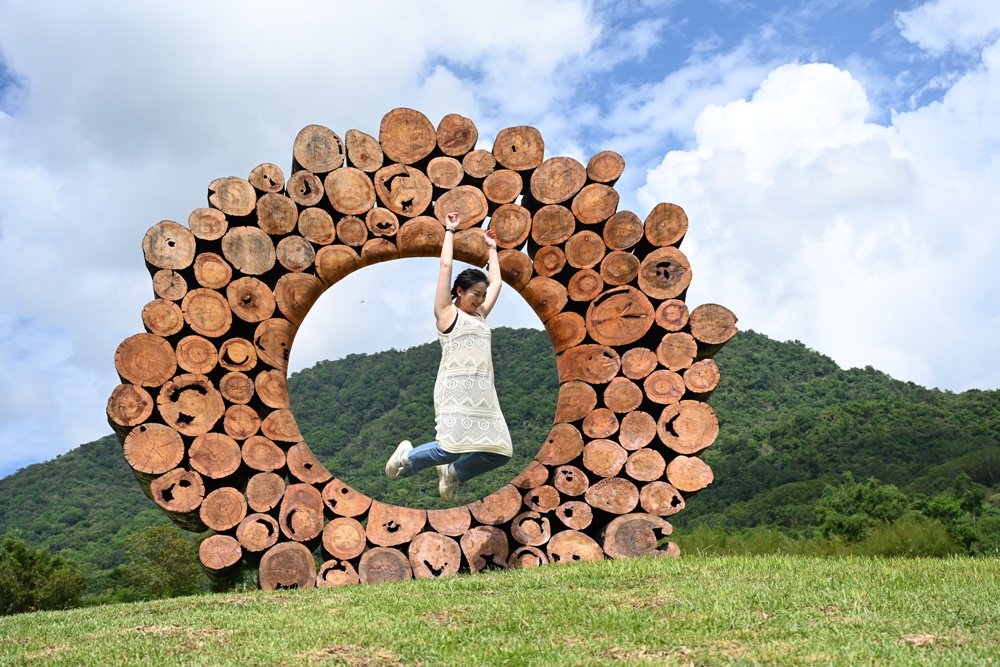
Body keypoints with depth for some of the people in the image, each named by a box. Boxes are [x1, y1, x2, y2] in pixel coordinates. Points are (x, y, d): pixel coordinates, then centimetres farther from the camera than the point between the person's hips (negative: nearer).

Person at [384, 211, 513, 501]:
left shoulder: (479, 316, 23)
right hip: (455, 388, -7)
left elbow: (496, 282, 32)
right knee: (452, 448, -20)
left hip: (483, 391, 7)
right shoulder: (446, 313, 6)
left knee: (500, 452, -6)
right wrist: (450, 232, 14)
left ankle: (453, 472, 20)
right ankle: (407, 456, 12)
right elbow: (446, 265, 5)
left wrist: (492, 248, 40)